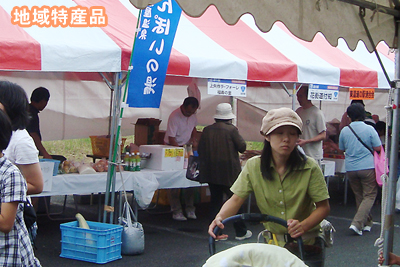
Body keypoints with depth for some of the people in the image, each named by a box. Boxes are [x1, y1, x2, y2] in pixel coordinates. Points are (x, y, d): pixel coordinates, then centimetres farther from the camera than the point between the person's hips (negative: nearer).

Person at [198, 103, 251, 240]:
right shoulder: (231, 129, -11)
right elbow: (242, 147, -4)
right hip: (229, 172, -4)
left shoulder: (207, 130, 1)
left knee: (215, 200, 10)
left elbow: (200, 151, 6)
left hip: (211, 172, 4)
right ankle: (240, 231, 13)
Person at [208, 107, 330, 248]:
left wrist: (303, 226, -30)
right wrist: (219, 218, -29)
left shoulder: (310, 168, -13)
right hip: (272, 240, 2)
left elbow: (323, 207, -11)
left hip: (307, 241, -2)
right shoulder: (253, 166, -7)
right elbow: (236, 199, -9)